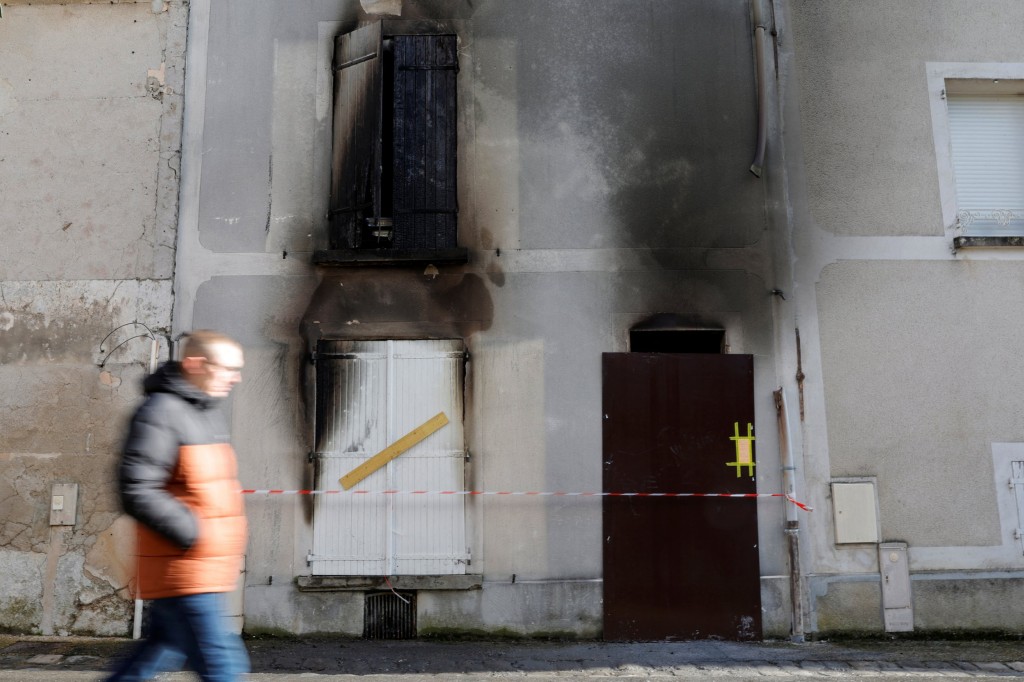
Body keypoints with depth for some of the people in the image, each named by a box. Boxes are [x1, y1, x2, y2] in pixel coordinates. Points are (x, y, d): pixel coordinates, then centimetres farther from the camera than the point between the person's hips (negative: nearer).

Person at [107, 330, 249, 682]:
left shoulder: (208, 414, 15)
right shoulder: (161, 412, -15)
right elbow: (137, 492, -22)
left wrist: (229, 547, 14)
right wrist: (195, 534, -19)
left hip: (205, 571, 9)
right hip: (183, 572, -9)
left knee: (163, 651, 19)